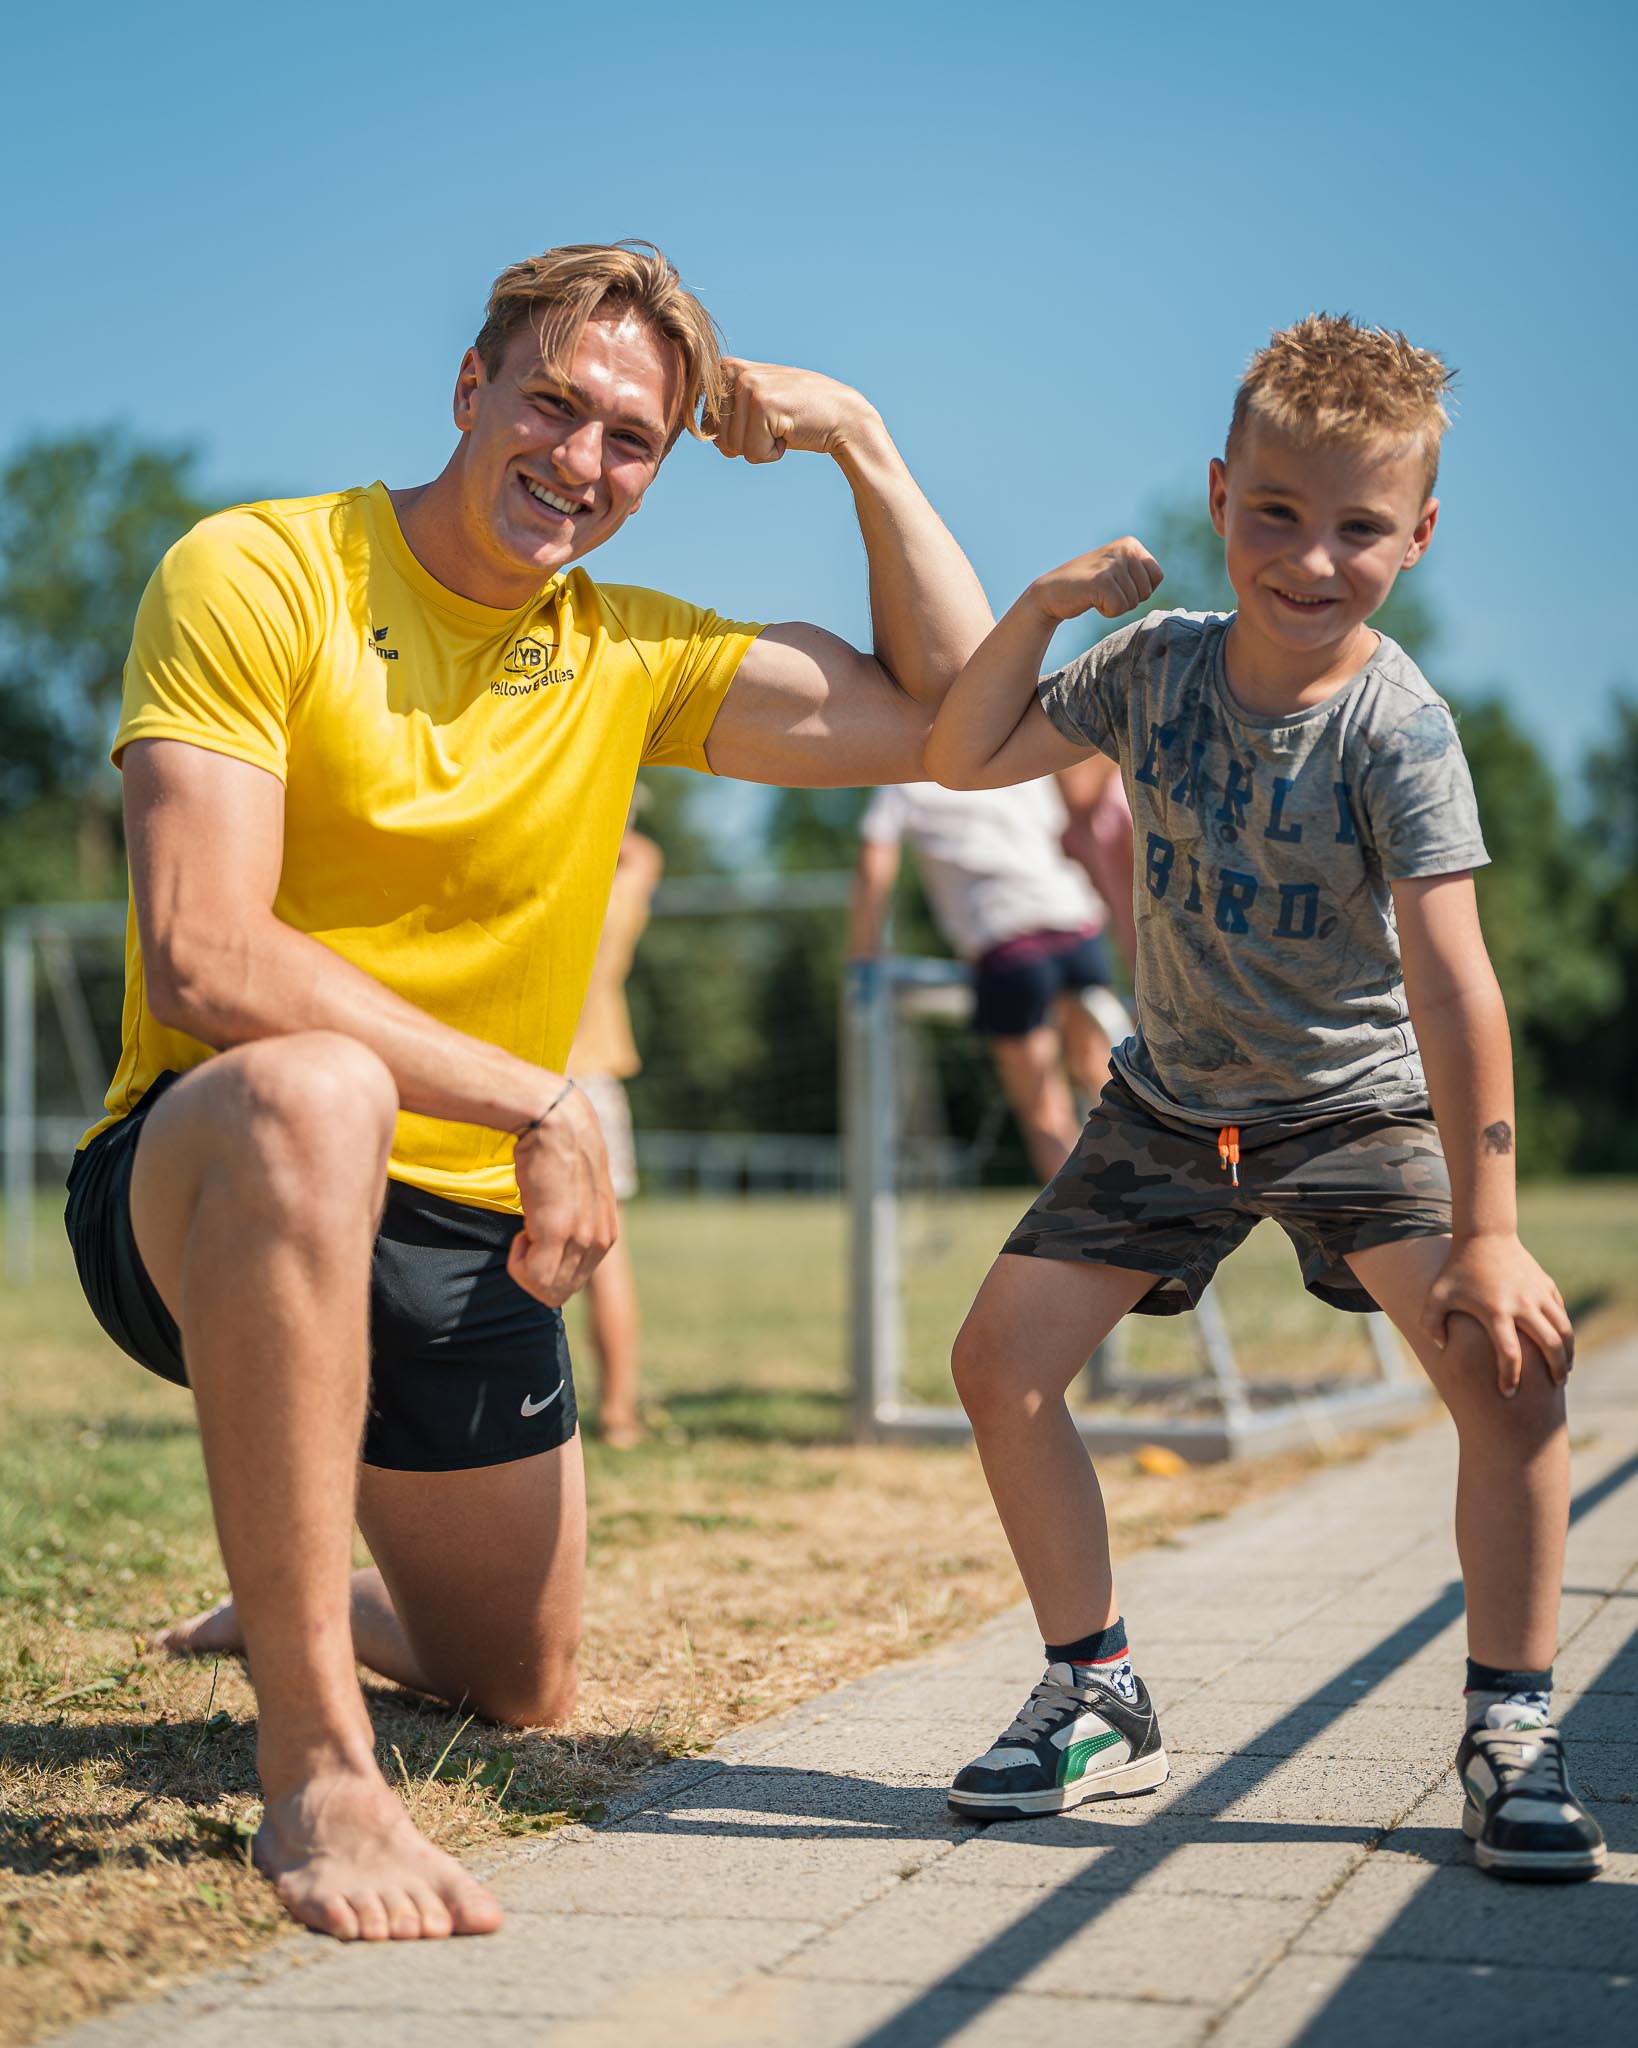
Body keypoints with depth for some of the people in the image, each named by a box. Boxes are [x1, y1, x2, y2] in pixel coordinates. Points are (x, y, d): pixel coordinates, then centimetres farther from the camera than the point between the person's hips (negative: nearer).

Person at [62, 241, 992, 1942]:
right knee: (307, 1094, -42)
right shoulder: (255, 575, -12)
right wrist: (542, 1104, -24)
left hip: (463, 1230, 6)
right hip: (198, 1190, -6)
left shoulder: (626, 653, 6)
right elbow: (203, 961, -22)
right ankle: (314, 1770, -34)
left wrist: (860, 443, 0)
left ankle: (300, 1603, 52)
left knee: (522, 1697, 16)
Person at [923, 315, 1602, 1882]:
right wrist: (1042, 608, -15)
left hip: (1363, 1107, -4)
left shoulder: (1399, 728, -23)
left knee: (1511, 1366, -23)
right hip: (1173, 1104, 4)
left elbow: (1452, 982, -30)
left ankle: (1510, 1732, -6)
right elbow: (964, 760, 0)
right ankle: (1098, 1699, 12)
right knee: (1001, 1358, -4)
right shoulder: (1156, 665, -8)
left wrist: (1486, 1230, -35)